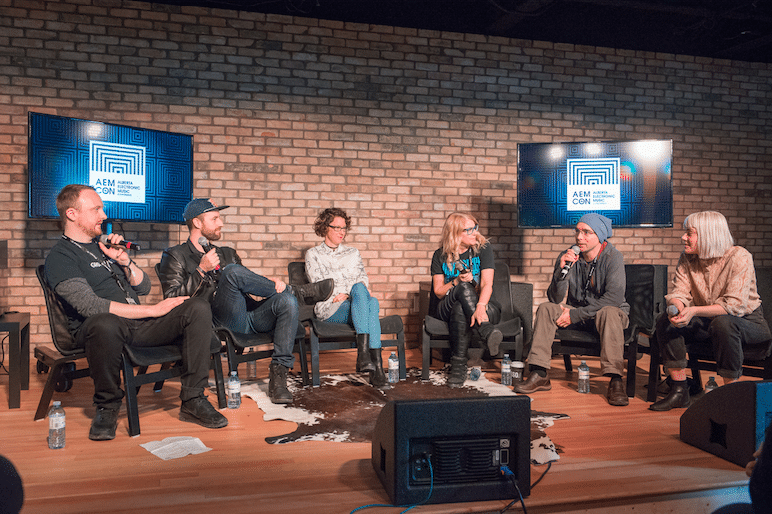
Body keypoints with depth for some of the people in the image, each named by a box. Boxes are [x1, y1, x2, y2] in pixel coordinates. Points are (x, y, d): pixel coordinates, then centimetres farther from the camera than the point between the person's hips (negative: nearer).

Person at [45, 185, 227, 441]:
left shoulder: (105, 245, 22)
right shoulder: (60, 257, -2)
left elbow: (144, 288, 21)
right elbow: (90, 306, -16)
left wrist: (124, 261, 1)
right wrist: (153, 310, -16)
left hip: (138, 323, 7)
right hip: (93, 330, -6)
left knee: (198, 308, -15)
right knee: (105, 323, -43)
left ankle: (192, 401, -15)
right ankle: (107, 407, -17)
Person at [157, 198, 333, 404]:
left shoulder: (227, 254, 31)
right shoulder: (175, 256, 15)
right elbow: (172, 298, 1)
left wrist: (271, 284, 1)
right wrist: (202, 271, -9)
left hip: (251, 317, 5)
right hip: (222, 321, -5)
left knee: (286, 301, -26)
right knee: (232, 272, -32)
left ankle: (278, 374, -25)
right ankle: (297, 292, -13)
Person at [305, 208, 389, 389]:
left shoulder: (353, 253, 26)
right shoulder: (313, 254, 13)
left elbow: (364, 278, 15)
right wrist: (352, 290, -11)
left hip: (356, 306, 4)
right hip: (329, 308, -3)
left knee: (372, 302, -35)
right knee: (359, 289, -36)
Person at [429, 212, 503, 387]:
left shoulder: (483, 248, -1)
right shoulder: (440, 255, 5)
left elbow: (487, 284, -15)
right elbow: (438, 291, 1)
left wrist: (480, 307, -37)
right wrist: (456, 282, -22)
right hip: (446, 310, 1)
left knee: (460, 310, -39)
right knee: (464, 287, -35)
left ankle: (459, 365, -41)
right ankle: (486, 332, -53)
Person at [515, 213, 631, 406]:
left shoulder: (613, 257, -15)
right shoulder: (567, 257, -6)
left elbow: (614, 299, -24)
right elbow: (555, 299, -9)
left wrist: (575, 315, -24)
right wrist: (562, 270, -27)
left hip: (608, 313, -3)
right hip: (577, 313, 4)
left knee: (609, 312, -36)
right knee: (545, 309, -19)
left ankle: (615, 381, -37)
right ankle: (539, 375, -23)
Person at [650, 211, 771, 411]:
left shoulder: (739, 257, -19)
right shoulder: (687, 259, -1)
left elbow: (735, 305, -28)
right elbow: (679, 293, -7)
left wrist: (694, 311, -38)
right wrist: (676, 309, -32)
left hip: (747, 322, -5)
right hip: (708, 322, 6)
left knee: (723, 322, -39)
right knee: (665, 319, -18)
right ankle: (679, 391, -13)